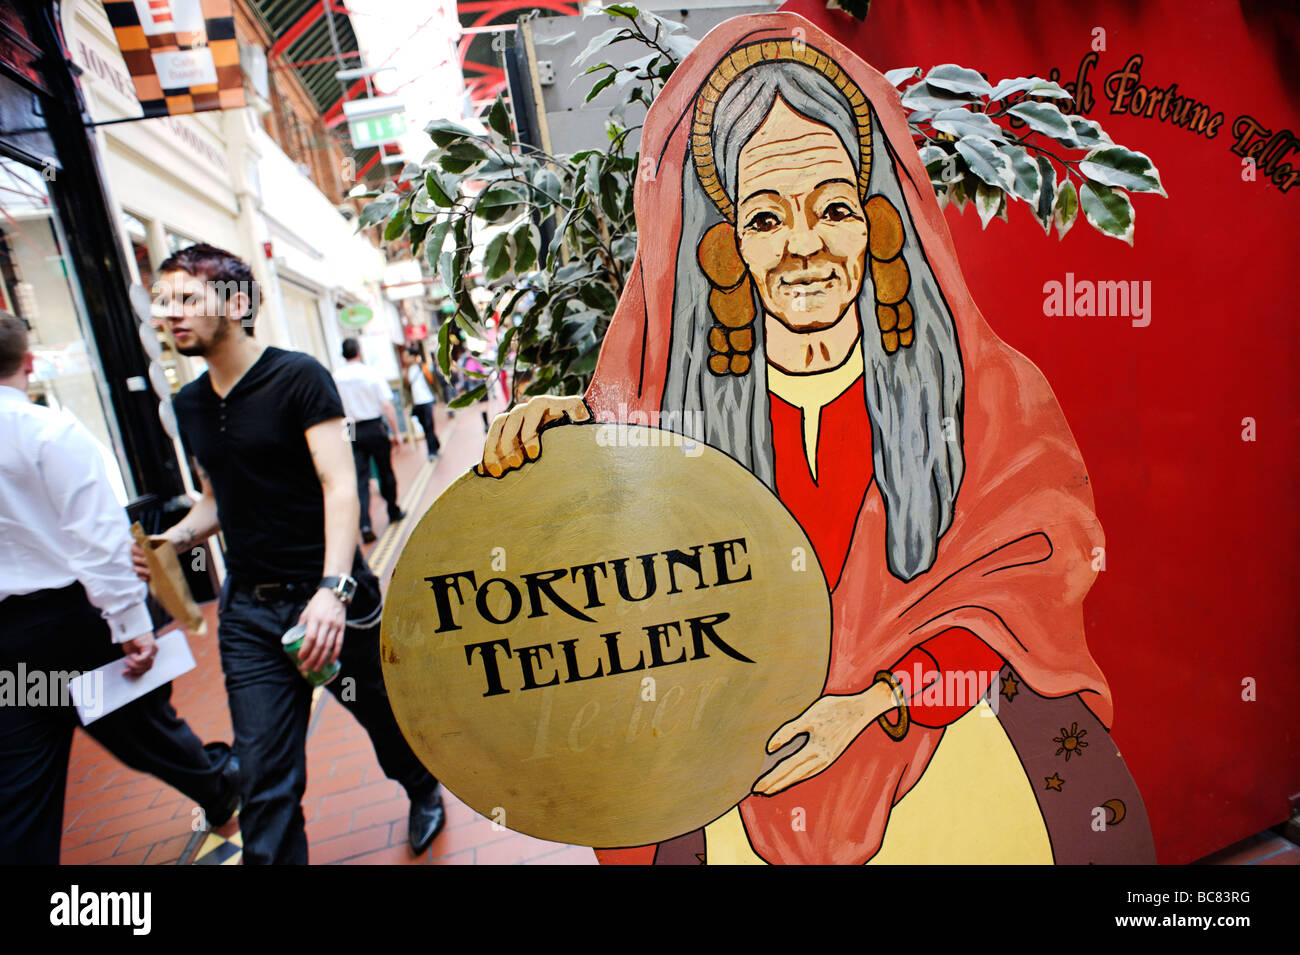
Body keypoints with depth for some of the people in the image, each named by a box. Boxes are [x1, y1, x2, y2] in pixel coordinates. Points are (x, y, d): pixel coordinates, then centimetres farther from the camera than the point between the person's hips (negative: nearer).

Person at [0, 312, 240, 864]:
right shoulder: (50, 430, -13)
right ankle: (218, 787, 39)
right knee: (143, 726, 17)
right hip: (69, 616, -4)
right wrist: (133, 623, -17)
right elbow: (96, 537, -19)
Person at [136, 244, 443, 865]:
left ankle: (424, 793, 46)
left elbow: (339, 485, -17)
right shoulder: (189, 405, 10)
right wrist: (172, 538, -2)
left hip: (327, 597, -4)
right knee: (264, 775, 4)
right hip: (248, 610, 5)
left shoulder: (297, 377, -10)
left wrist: (333, 589, -28)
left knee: (381, 714, 16)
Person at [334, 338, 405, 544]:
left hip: (351, 432, 2)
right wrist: (396, 432, -6)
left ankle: (365, 524, -10)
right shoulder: (372, 374, -7)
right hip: (374, 428, -2)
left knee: (360, 479, 1)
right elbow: (387, 406, -11)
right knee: (385, 472, 14)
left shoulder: (335, 378, -1)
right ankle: (393, 513, 29)